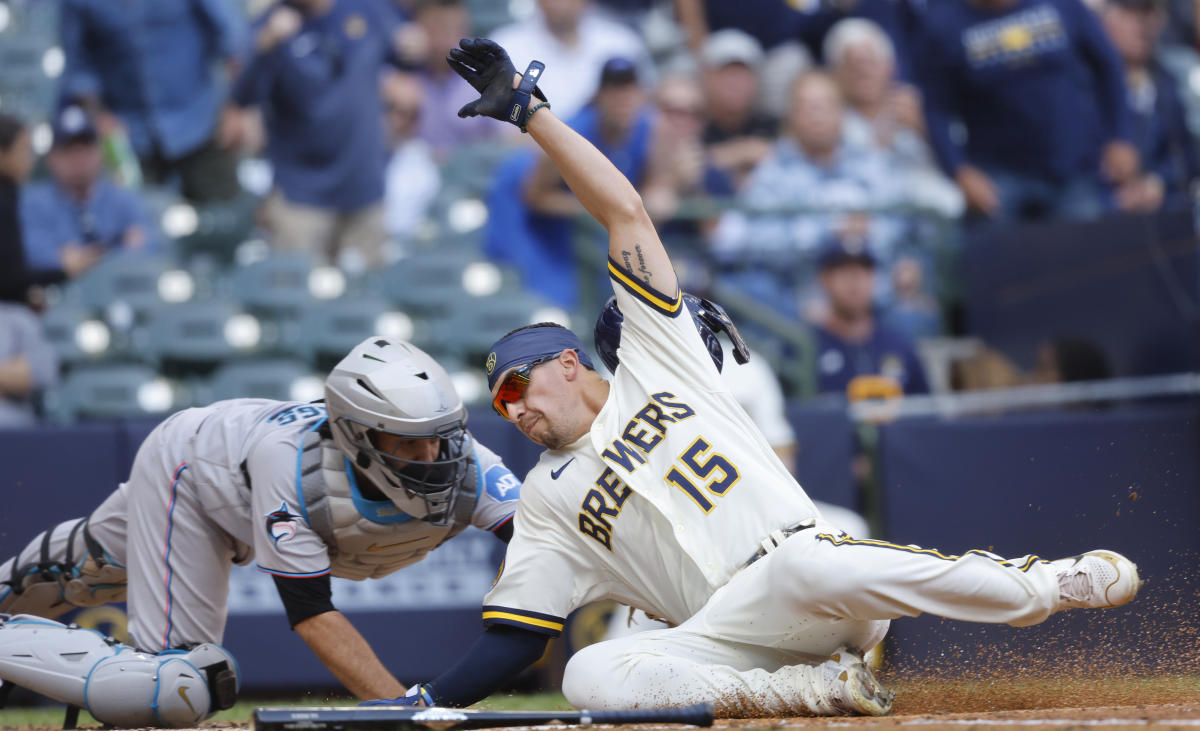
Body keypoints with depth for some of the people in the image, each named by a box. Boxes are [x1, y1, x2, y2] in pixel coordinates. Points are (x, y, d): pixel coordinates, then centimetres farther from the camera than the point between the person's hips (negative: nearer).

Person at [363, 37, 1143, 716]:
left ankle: (1060, 584, -22)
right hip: (726, 640, 2)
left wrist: (532, 113, 8)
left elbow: (626, 212, 11)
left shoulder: (653, 366, 19)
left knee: (812, 568, -40)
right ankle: (824, 688, -27)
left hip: (802, 560, -2)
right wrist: (426, 704, 5)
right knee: (590, 677, -28)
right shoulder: (547, 499, 25)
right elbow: (513, 639, 18)